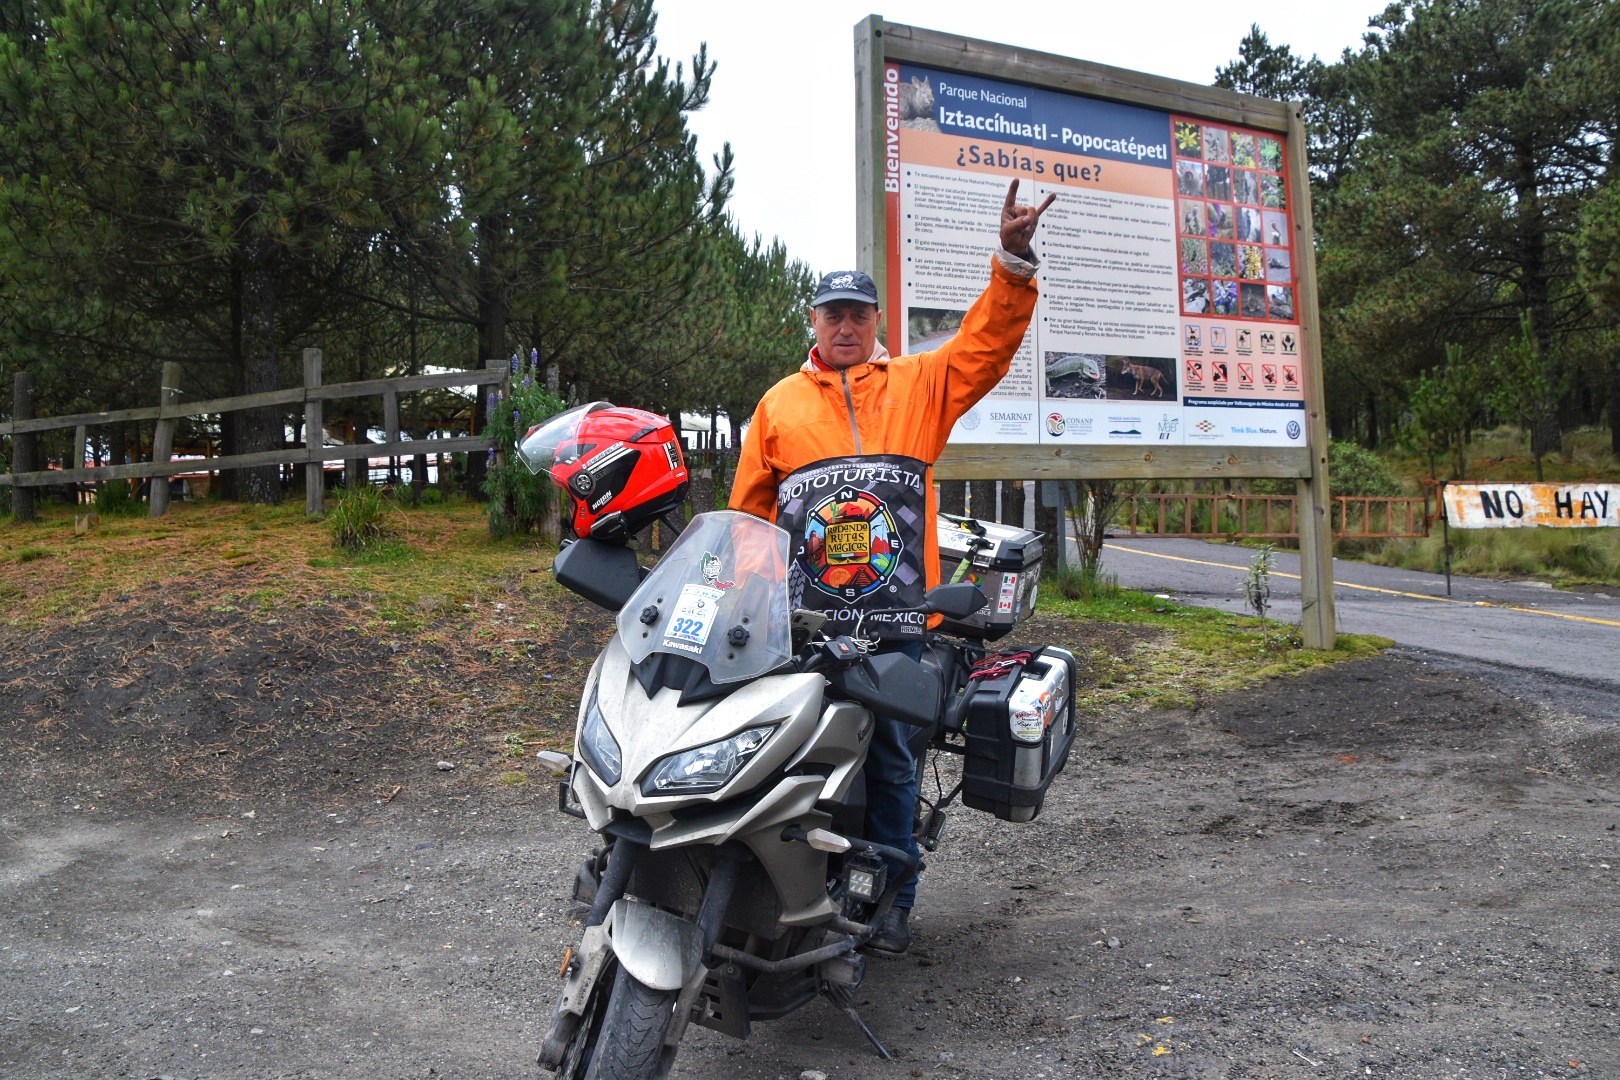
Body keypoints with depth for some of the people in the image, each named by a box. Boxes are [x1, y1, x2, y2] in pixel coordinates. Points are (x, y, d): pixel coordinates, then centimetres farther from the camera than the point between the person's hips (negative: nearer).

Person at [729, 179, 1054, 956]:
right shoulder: (779, 403, 14)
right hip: (802, 620, 1)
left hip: (895, 616, 0)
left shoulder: (921, 383, 11)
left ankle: (889, 897, 23)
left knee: (891, 761, 9)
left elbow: (987, 342, 0)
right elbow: (747, 506, 16)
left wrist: (1013, 261, -14)